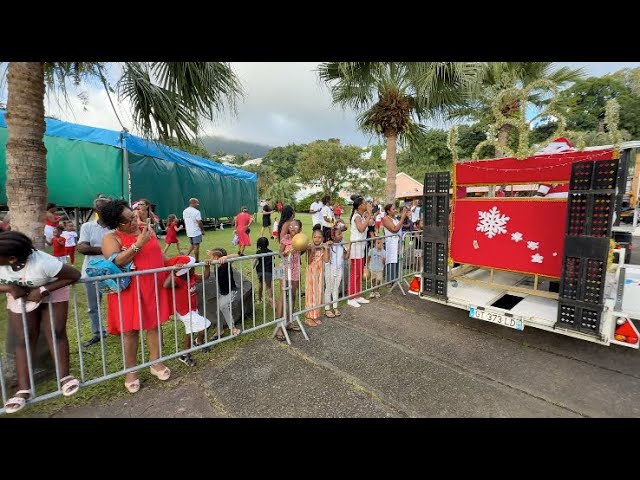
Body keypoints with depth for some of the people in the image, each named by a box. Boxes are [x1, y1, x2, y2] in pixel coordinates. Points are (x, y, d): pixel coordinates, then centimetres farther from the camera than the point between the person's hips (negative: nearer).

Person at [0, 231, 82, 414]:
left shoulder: (43, 262, -38)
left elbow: (74, 275, -28)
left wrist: (43, 290, -31)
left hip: (52, 293, -4)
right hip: (20, 296, 4)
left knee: (56, 333, -4)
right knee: (23, 339, 2)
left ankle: (65, 377, 6)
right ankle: (24, 390, 7)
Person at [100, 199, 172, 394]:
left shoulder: (147, 230, 9)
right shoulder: (111, 238, -8)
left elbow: (159, 254, 18)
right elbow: (115, 263, -22)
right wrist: (138, 244, -24)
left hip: (153, 287, 4)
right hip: (129, 290, -4)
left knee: (154, 324, 11)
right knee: (130, 330, 6)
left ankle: (155, 362, 27)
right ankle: (131, 371, 23)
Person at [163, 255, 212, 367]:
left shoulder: (193, 277, -7)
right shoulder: (178, 281, -30)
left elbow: (205, 277, 4)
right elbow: (165, 285, -48)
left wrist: (207, 267, -12)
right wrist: (173, 271, -56)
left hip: (192, 309, 9)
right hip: (185, 312, -9)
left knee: (190, 331, 23)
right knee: (203, 326, -6)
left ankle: (186, 354, 42)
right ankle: (200, 342, 25)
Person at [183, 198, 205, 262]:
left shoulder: (185, 211, 7)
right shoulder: (196, 211, -16)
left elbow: (185, 221, 12)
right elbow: (199, 222, -14)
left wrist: (187, 229, 21)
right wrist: (203, 230, -3)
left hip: (189, 232, 7)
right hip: (196, 232, -7)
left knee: (192, 245, 22)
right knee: (196, 246, 1)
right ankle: (197, 260, 8)